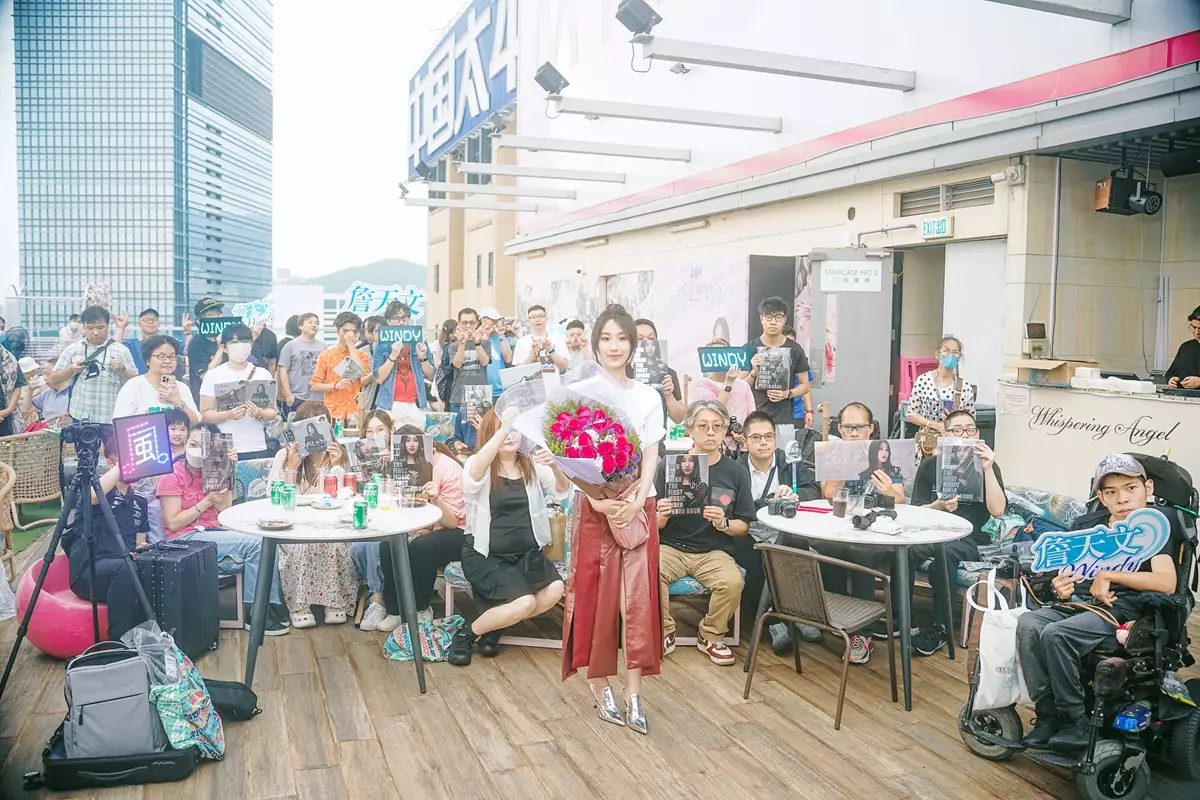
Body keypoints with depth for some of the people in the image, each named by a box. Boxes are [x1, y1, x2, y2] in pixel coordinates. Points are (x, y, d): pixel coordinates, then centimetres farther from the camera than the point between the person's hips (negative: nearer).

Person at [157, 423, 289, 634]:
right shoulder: (172, 476, -5)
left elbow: (226, 511, 0)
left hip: (213, 532, 6)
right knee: (254, 543, -24)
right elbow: (173, 524, -11)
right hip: (185, 538, -6)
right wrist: (207, 501, -16)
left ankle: (271, 606, -10)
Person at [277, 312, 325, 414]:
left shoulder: (322, 346, 11)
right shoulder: (291, 345, 1)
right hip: (296, 398, -3)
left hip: (318, 398, 4)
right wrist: (288, 394, -10)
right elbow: (282, 371, -3)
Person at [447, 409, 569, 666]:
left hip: (526, 552, 5)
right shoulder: (477, 466, -7)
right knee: (524, 602, -25)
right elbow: (474, 473, -32)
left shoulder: (532, 465, 6)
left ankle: (496, 625, 5)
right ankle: (467, 633, 2)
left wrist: (555, 468, -25)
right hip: (486, 554, -5)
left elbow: (563, 492, -2)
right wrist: (503, 428, -42)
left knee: (555, 590, -21)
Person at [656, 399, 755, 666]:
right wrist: (662, 516, -21)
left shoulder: (736, 472, 1)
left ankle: (711, 636, 3)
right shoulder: (669, 466, -3)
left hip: (714, 551, 1)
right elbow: (655, 524, 2)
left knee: (732, 582, -29)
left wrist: (723, 523, -15)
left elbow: (744, 527, 6)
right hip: (671, 546, -1)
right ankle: (664, 633, -1)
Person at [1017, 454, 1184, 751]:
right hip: (1076, 602, 6)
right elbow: (1066, 569, 22)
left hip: (1120, 609, -5)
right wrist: (1061, 586, -2)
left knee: (1055, 634, -31)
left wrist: (1107, 575, -14)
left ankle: (1076, 722, -15)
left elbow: (1166, 582, -13)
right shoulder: (1085, 525, 20)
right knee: (1027, 624, -25)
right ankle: (1047, 716, -20)